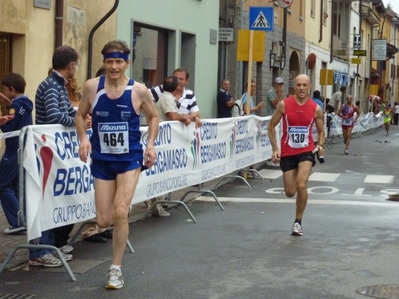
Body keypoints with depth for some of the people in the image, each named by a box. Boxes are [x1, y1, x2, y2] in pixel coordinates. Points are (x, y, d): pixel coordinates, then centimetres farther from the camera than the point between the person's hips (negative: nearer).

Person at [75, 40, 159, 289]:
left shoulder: (139, 90, -8)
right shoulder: (92, 86, -6)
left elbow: (154, 116, 8)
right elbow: (81, 114, 8)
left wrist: (151, 143, -6)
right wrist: (84, 138, -10)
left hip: (130, 159, -2)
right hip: (102, 160, 2)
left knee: (120, 214, -15)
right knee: (104, 221, 2)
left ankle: (116, 269, 2)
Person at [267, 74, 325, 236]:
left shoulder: (316, 108, -4)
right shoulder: (284, 104, -7)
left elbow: (321, 131, 10)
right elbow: (271, 126, 3)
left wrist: (320, 145, -10)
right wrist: (275, 148, -5)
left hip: (306, 151, -1)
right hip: (287, 153, 1)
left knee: (301, 185, -22)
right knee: (290, 192, 4)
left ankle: (298, 221, -4)